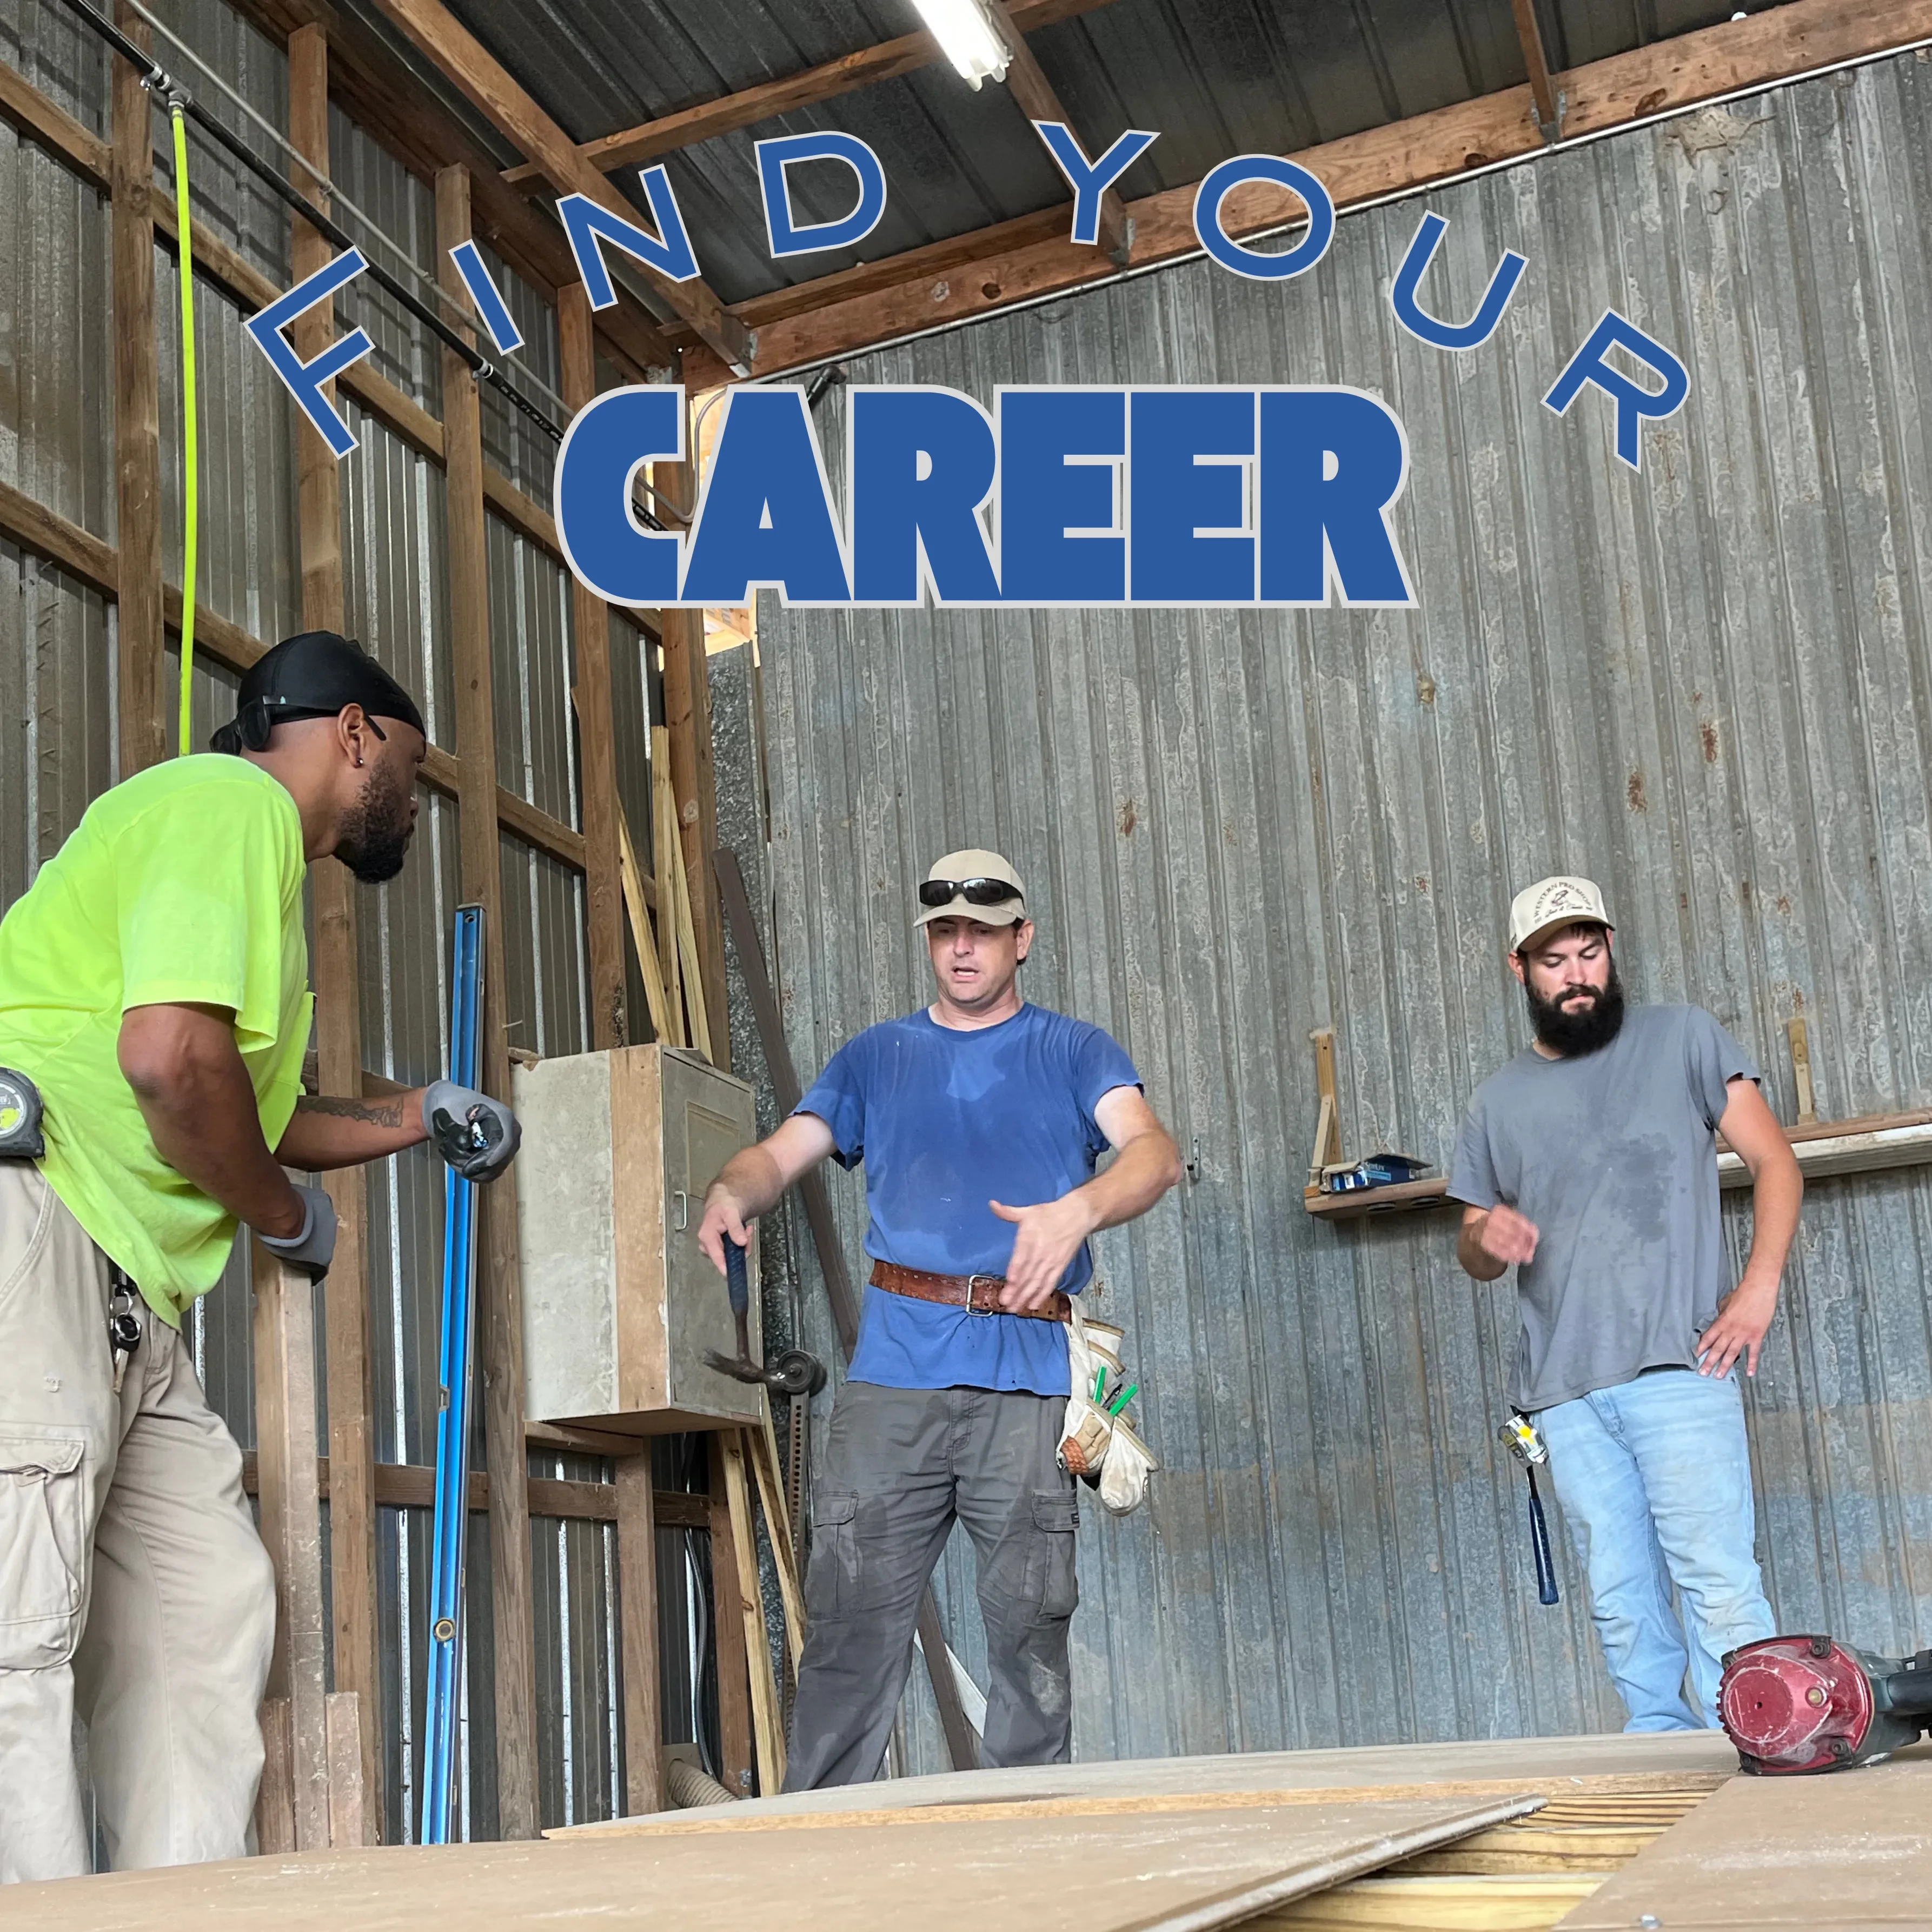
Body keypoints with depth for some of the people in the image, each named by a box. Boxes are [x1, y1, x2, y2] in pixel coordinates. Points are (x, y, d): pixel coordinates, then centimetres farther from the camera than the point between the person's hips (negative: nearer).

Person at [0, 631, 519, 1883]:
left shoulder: (264, 856, 27)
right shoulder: (234, 800, -6)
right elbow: (172, 1058, -21)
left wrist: (411, 1118, 32)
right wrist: (289, 1215, -5)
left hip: (116, 1298, 11)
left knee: (209, 1598, 8)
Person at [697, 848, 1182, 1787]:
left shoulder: (1074, 1053, 13)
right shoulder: (874, 1058, 20)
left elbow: (1154, 1152, -4)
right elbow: (782, 1152, 11)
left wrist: (1079, 1208, -26)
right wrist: (730, 1191, -13)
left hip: (1028, 1380, -1)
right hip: (894, 1368, 1)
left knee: (1029, 1623, 2)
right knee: (853, 1616, -2)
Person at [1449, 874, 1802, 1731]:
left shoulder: (1680, 1037, 7)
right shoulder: (1499, 1100, 17)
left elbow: (1774, 1160, 5)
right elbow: (1471, 1248, 22)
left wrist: (1760, 1286, -9)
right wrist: (1486, 1239, -3)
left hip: (1678, 1367, -4)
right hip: (1565, 1392, 4)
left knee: (1718, 1580, -12)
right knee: (1620, 1602, 4)